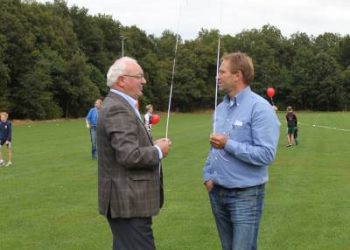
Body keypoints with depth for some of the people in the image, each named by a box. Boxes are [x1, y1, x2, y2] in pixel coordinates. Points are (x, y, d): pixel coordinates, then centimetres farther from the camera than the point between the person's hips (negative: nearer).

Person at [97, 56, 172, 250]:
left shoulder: (118, 105, 15)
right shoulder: (117, 109, -18)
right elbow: (130, 156, -26)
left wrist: (152, 146, 9)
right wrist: (158, 151, -10)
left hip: (127, 199, 11)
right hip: (128, 201, -11)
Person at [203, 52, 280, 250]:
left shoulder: (260, 108, -15)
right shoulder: (221, 108, 10)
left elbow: (266, 154, -22)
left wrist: (228, 144, -22)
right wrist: (208, 176, 7)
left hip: (246, 195, -8)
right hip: (218, 192, 8)